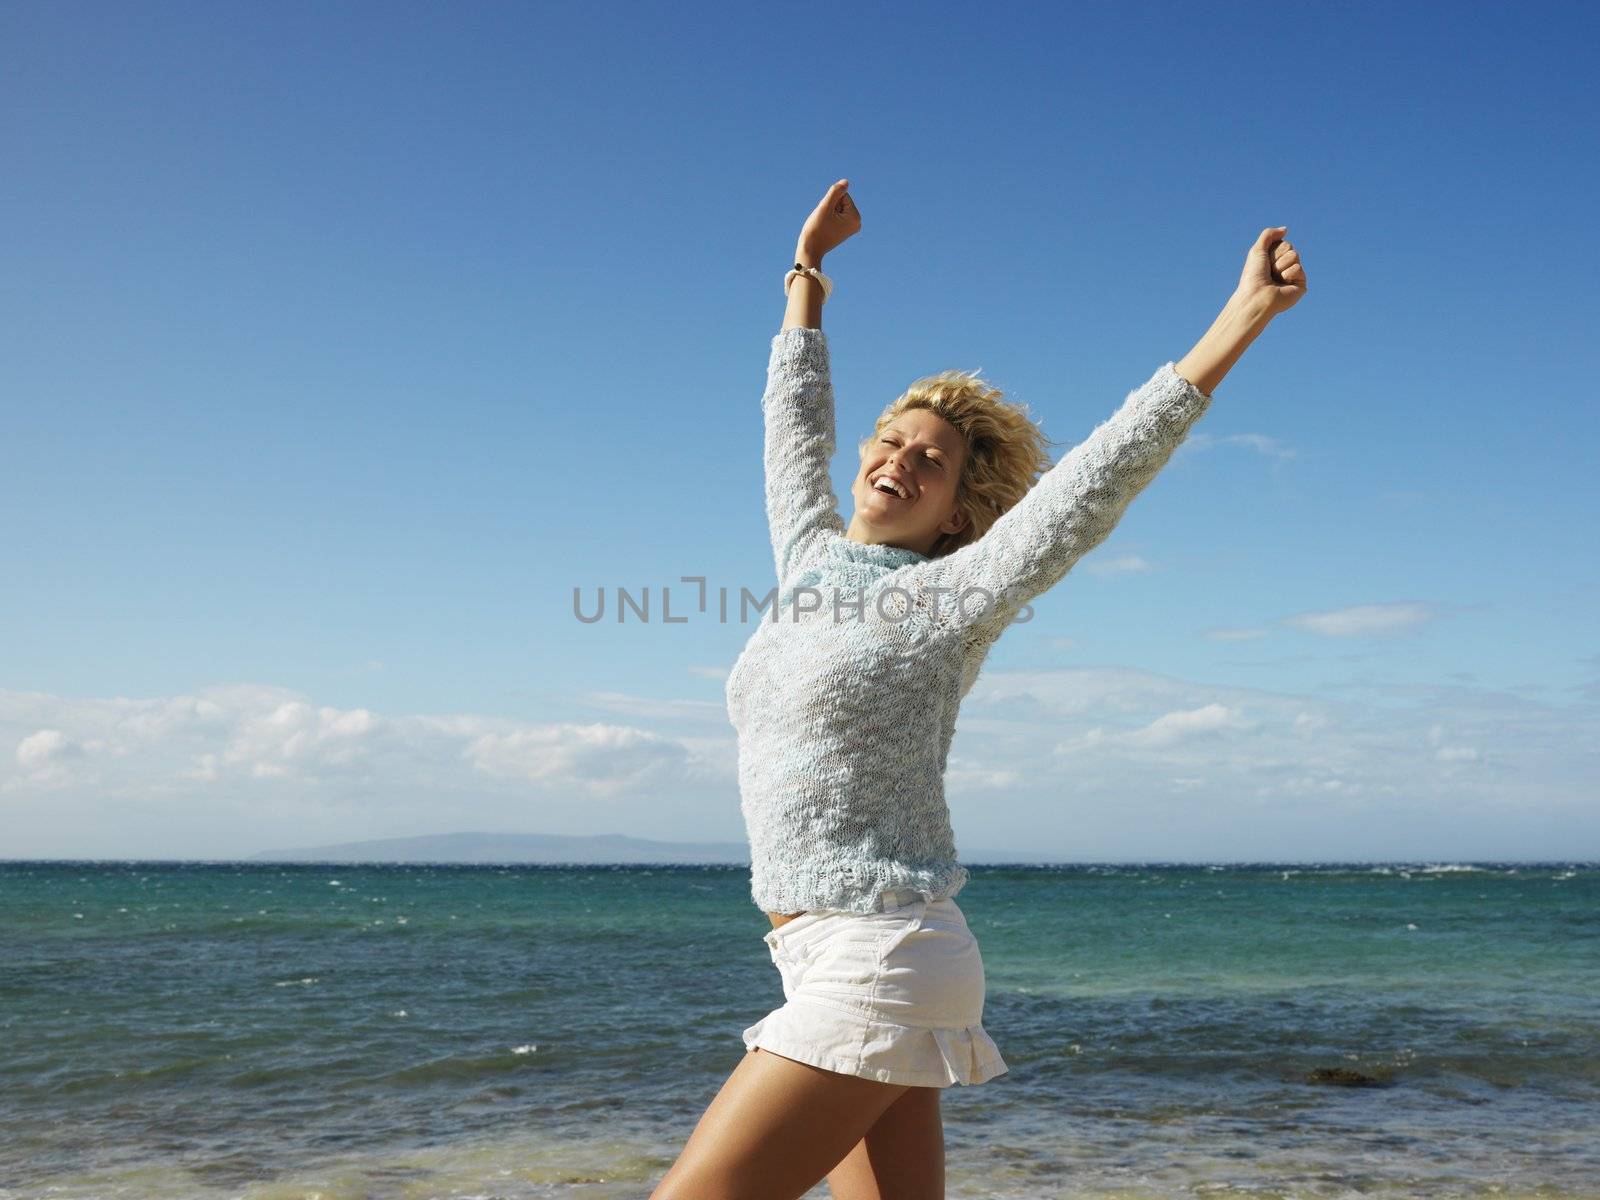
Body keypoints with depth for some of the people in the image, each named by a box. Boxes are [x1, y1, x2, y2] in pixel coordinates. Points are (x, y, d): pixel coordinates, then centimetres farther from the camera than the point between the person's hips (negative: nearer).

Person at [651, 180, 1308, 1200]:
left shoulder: (949, 594, -5)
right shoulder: (812, 558, 13)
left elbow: (1108, 468, -12)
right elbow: (797, 421, 27)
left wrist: (1242, 317, -16)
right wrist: (807, 271, 36)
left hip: (879, 967, -7)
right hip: (840, 966, 8)